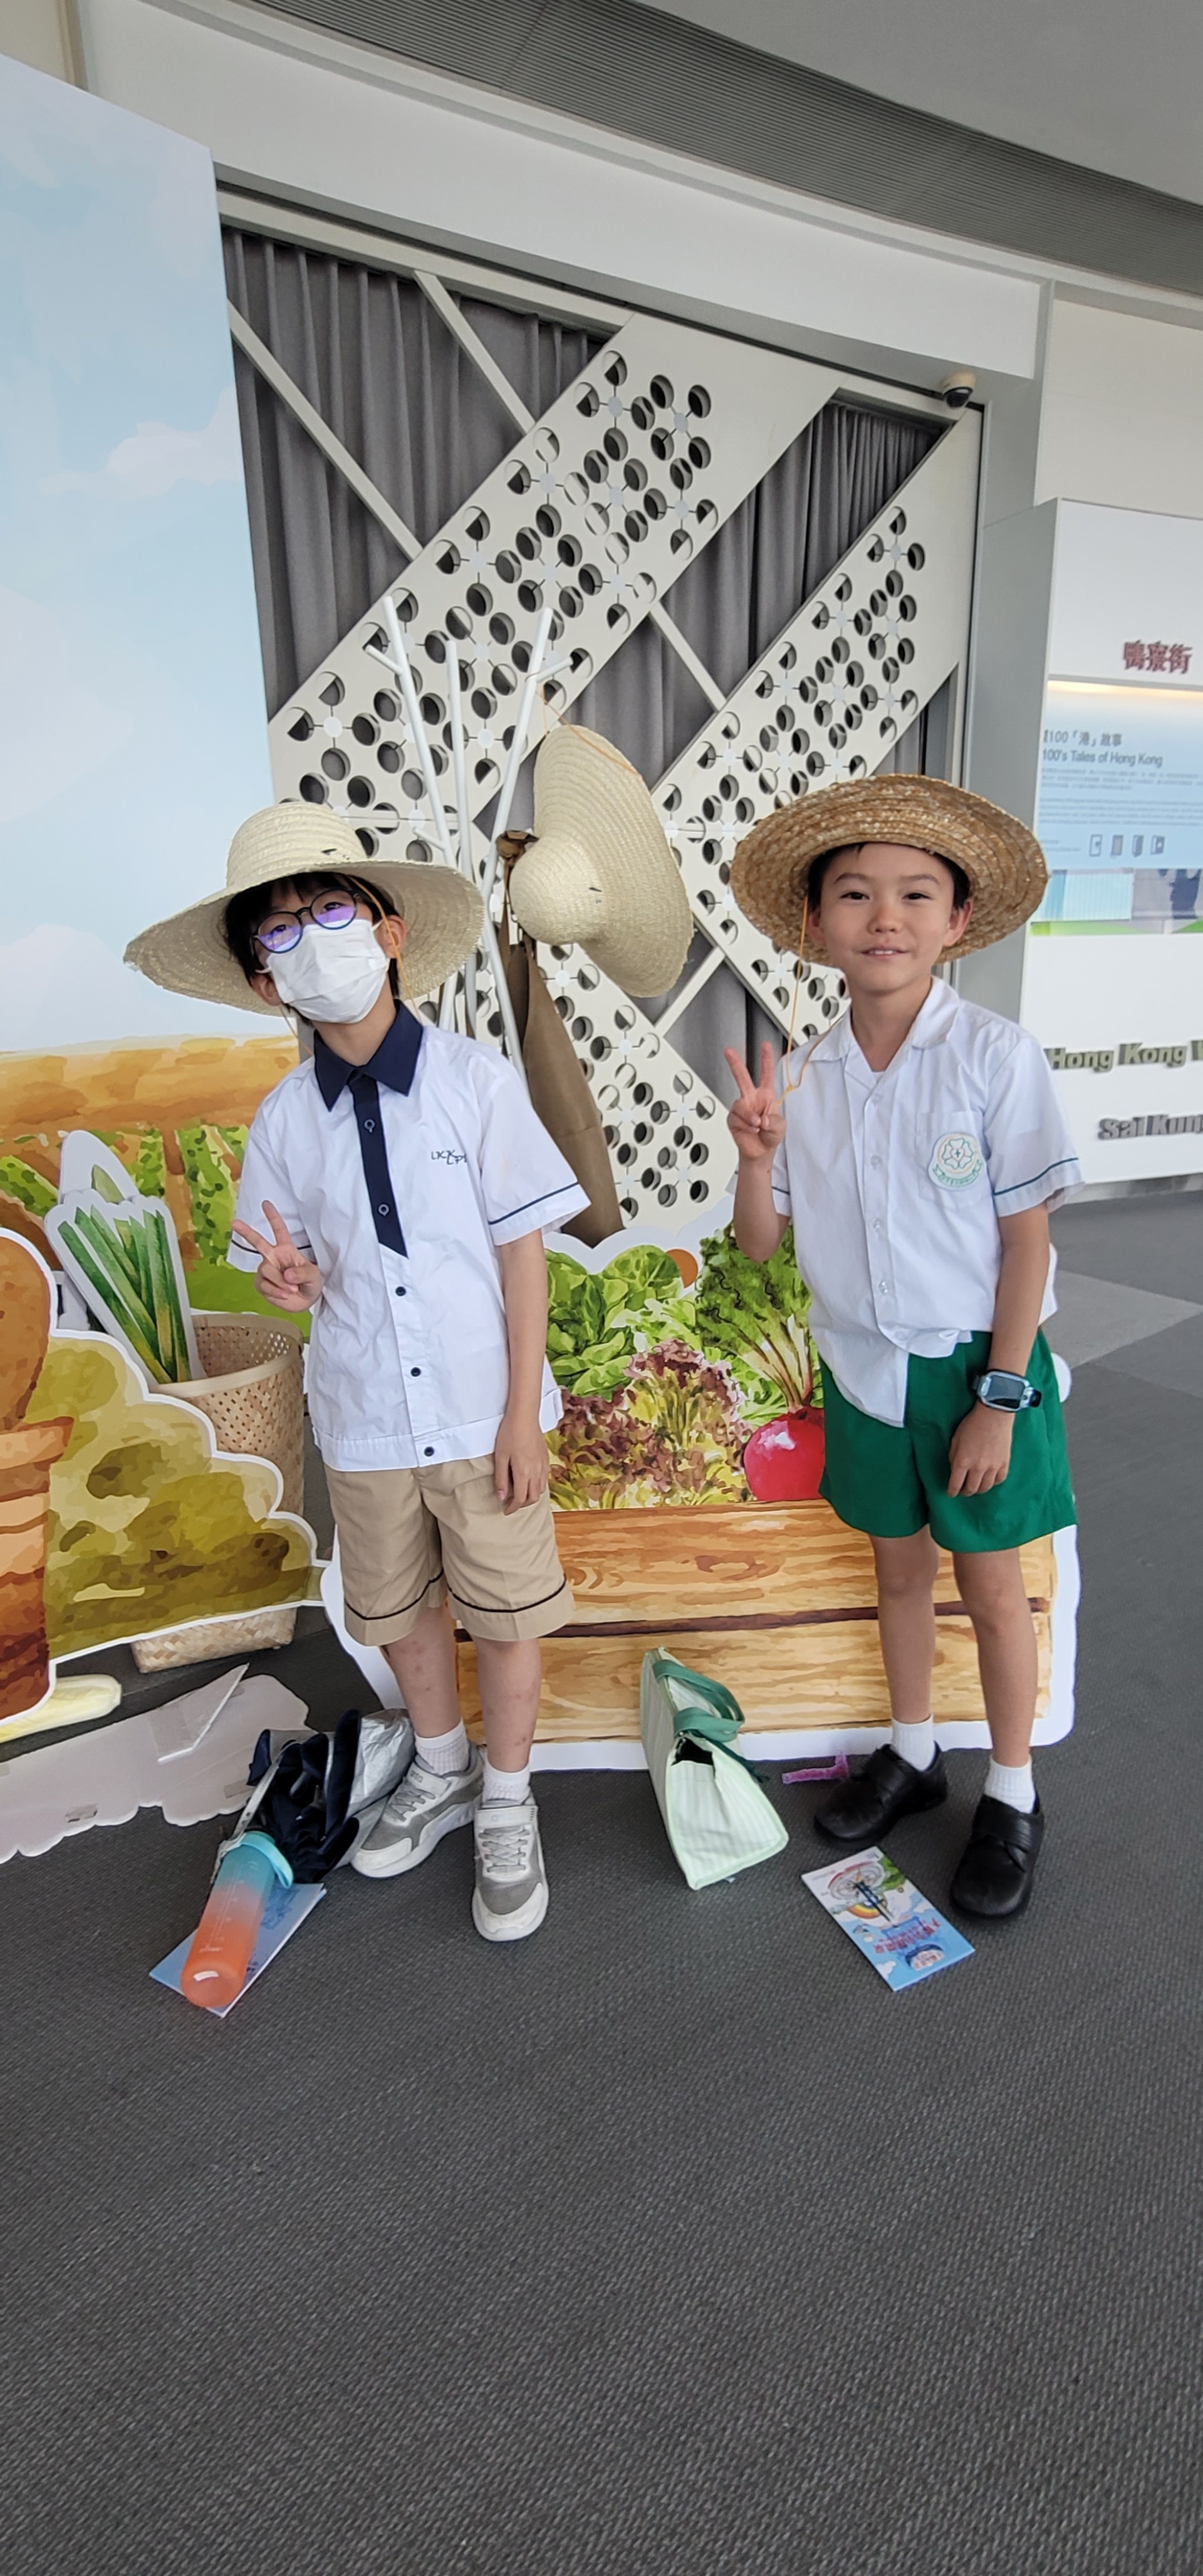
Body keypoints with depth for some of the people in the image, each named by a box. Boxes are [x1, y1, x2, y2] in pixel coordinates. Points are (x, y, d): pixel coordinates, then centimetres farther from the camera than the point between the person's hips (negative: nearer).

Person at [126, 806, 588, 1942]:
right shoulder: (284, 1119, -3)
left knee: (505, 1613, 11)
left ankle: (506, 1807, 37)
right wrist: (293, 1283, -20)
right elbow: (294, 1268, 6)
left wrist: (524, 1413, -10)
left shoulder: (475, 1080, -12)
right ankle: (440, 1773, 48)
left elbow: (522, 1251, -9)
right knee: (399, 1611, 21)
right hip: (365, 1420, 3)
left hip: (482, 1414, -3)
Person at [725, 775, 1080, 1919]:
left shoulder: (996, 1057, -16)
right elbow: (759, 1244, 0)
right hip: (861, 1367, 4)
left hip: (972, 1365, -3)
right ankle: (911, 1752, 43)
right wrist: (755, 1154, -19)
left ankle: (1012, 1793, 34)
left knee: (990, 1583, 11)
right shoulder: (801, 1076, -4)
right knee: (897, 1568, 20)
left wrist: (1000, 1397, -12)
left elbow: (1027, 1238, -13)